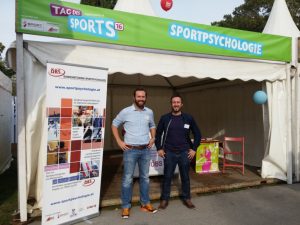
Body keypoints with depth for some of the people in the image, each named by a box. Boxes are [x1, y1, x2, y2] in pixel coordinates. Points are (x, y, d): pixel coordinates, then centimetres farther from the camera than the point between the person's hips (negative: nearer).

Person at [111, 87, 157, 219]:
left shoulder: (149, 112, 5)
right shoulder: (126, 112, -7)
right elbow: (114, 124, 3)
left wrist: (153, 138, 7)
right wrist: (119, 141, -3)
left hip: (145, 150, 4)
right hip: (130, 150, -4)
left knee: (145, 177, 14)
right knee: (127, 178, 1)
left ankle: (145, 203, 29)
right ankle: (126, 206, 17)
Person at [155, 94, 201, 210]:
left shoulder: (188, 118, 0)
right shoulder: (164, 118, 0)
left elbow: (197, 134, 6)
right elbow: (158, 134, 8)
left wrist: (194, 149, 1)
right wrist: (159, 149, 2)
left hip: (185, 153, 1)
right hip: (169, 153, 0)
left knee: (185, 177, 11)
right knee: (167, 177, 6)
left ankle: (186, 198, 28)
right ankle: (164, 199, 21)